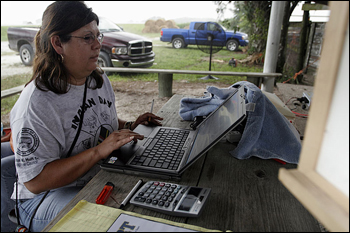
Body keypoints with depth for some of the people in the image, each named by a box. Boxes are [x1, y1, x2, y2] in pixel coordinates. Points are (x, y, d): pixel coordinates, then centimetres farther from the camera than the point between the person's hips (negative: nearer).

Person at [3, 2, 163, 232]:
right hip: (47, 195, -6)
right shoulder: (36, 103, -22)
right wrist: (98, 151, -30)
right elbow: (35, 181, -23)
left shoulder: (100, 79, 3)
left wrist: (129, 126, -2)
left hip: (103, 177, 7)